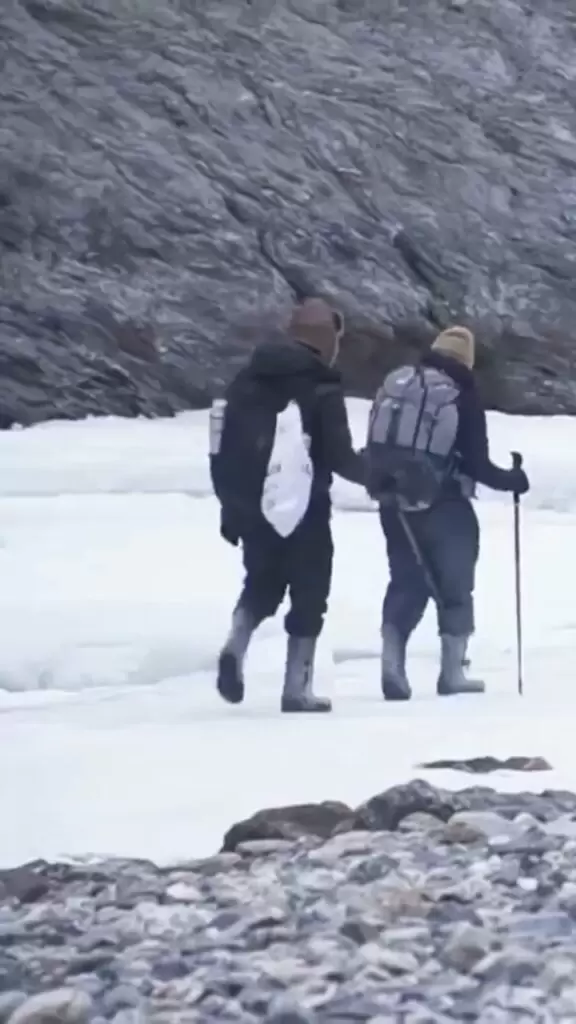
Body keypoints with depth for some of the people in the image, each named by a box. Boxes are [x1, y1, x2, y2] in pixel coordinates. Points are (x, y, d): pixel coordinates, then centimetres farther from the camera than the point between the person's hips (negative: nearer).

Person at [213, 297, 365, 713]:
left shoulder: (248, 381, 6)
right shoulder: (322, 389, -12)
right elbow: (339, 457, -15)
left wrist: (230, 507, 15)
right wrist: (372, 473, 6)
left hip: (253, 506, 5)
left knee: (262, 584, 20)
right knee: (309, 594, 8)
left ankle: (236, 645, -7)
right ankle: (297, 688, 6)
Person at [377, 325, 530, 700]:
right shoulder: (465, 398, -9)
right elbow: (478, 465, -11)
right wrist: (512, 480, 5)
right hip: (445, 506, -4)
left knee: (406, 583, 11)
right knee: (455, 585, 9)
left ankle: (393, 662, -5)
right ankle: (452, 672, 10)